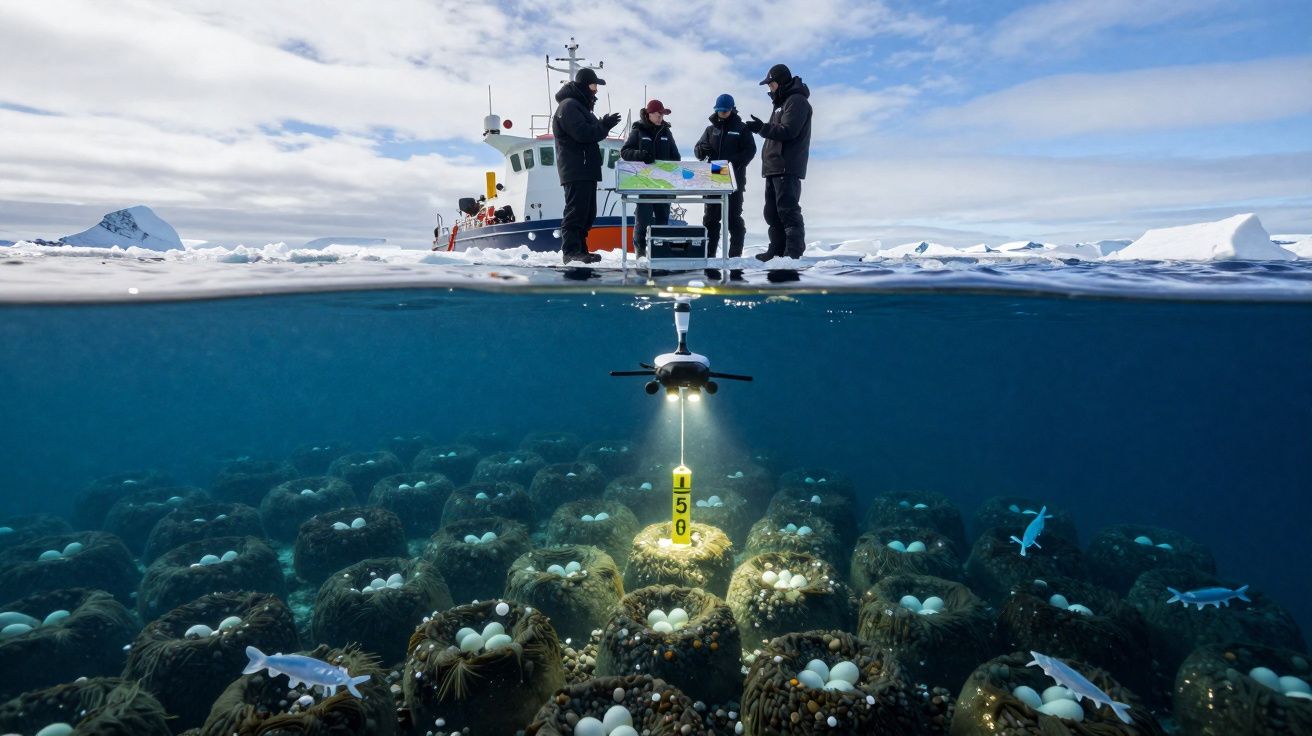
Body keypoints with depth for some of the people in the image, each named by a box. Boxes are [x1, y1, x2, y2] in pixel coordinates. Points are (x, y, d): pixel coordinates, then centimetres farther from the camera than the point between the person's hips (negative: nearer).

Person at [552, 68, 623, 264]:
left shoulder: (580, 106, 25)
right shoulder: (569, 106, -8)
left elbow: (592, 132, 23)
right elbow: (583, 133, -19)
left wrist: (602, 125, 6)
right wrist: (604, 125, -9)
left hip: (586, 170, 10)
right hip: (576, 171, -10)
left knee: (588, 212, 11)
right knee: (576, 211, -12)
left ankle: (580, 249, 16)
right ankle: (571, 251, -12)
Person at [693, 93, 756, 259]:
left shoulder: (741, 129, 5)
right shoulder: (711, 129, 15)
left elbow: (750, 151, -4)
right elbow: (697, 150, 10)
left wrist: (733, 162, -18)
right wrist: (702, 150, -14)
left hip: (734, 179, -4)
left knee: (734, 216, -1)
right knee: (710, 216, 3)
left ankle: (735, 253, 2)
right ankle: (709, 252, 7)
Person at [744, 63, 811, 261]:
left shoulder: (797, 101, -6)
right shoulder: (782, 102, 25)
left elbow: (788, 131, -18)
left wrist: (762, 128, -20)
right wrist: (760, 127, 13)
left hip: (787, 168, -10)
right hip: (774, 168, 10)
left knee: (787, 210, -14)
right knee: (772, 212, 10)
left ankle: (794, 252, -15)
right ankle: (777, 250, 14)